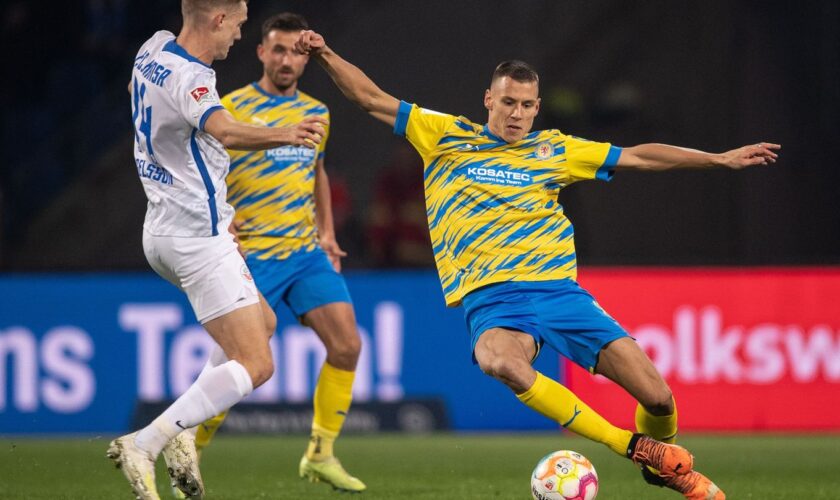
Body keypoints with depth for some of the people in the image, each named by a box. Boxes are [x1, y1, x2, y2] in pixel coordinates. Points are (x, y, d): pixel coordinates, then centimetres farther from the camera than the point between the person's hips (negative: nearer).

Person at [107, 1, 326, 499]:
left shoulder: (153, 51, 7)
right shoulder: (188, 77, -21)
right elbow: (225, 130, -43)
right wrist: (284, 135, -56)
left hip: (164, 231, 10)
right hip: (199, 237, -10)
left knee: (262, 321, 25)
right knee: (255, 365, -10)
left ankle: (182, 434, 11)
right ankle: (144, 444, -19)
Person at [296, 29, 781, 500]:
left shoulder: (554, 150, 14)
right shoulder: (445, 136, 11)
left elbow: (638, 156, 16)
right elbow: (373, 99, 14)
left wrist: (721, 159, 13)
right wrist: (325, 54, 2)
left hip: (558, 288, 2)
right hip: (491, 298, -2)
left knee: (657, 396, -13)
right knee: (498, 361, -40)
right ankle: (632, 445, -30)